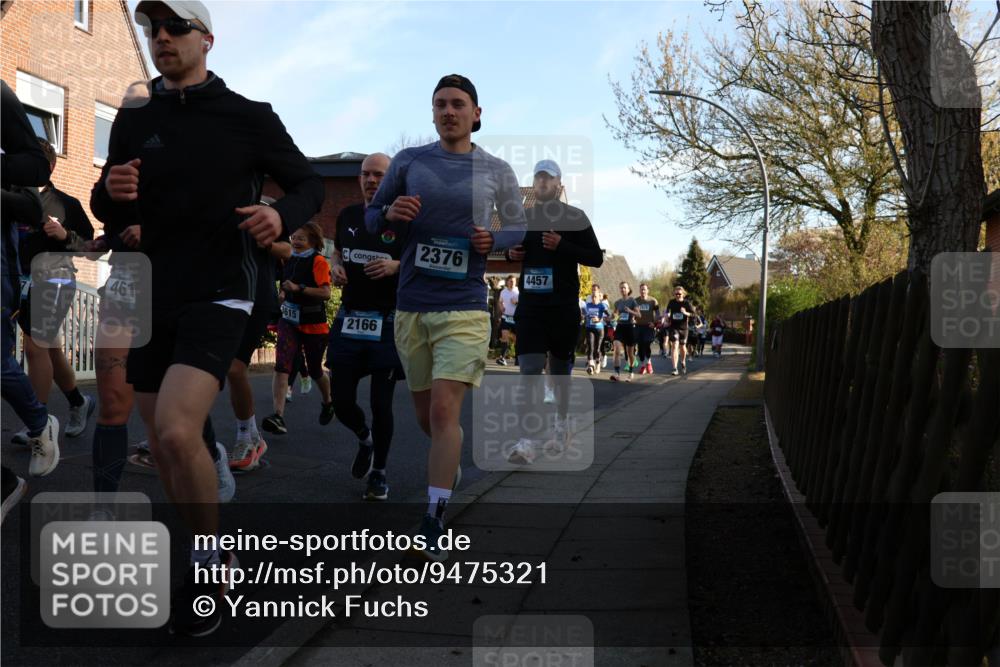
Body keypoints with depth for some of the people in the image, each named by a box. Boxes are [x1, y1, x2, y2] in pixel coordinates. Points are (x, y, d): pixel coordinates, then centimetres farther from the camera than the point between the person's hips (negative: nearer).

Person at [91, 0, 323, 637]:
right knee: (166, 450, 11)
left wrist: (282, 215, -17)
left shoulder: (250, 117, -1)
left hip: (219, 294, -5)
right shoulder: (134, 120, 10)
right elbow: (107, 213, 15)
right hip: (151, 297, 6)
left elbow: (309, 184, 5)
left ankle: (210, 560, -2)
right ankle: (211, 558, 32)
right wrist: (110, 193, -10)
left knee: (177, 432, -24)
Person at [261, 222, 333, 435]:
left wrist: (298, 288, -28)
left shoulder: (318, 261, -11)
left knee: (314, 370, 10)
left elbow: (326, 292, -21)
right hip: (289, 320, 5)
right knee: (281, 365, -15)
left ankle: (328, 402, 41)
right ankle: (278, 417, -23)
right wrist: (282, 294, 5)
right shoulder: (289, 260, 8)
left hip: (314, 324, -4)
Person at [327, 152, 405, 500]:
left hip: (387, 322, -4)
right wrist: (335, 267, 3)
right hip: (349, 318, 4)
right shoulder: (347, 216, 10)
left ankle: (379, 472, 19)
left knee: (380, 404, 1)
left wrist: (397, 266, -21)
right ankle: (365, 439, 38)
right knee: (342, 401, 6)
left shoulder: (404, 221, -4)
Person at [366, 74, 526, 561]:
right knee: (426, 416, 13)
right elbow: (371, 216, 12)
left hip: (464, 307, -3)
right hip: (411, 306, 3)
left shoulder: (497, 171, 4)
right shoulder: (408, 161, 6)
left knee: (443, 410, -14)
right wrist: (389, 213, -12)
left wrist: (493, 240, -8)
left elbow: (518, 227, 14)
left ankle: (434, 524, -9)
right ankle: (451, 464, 45)